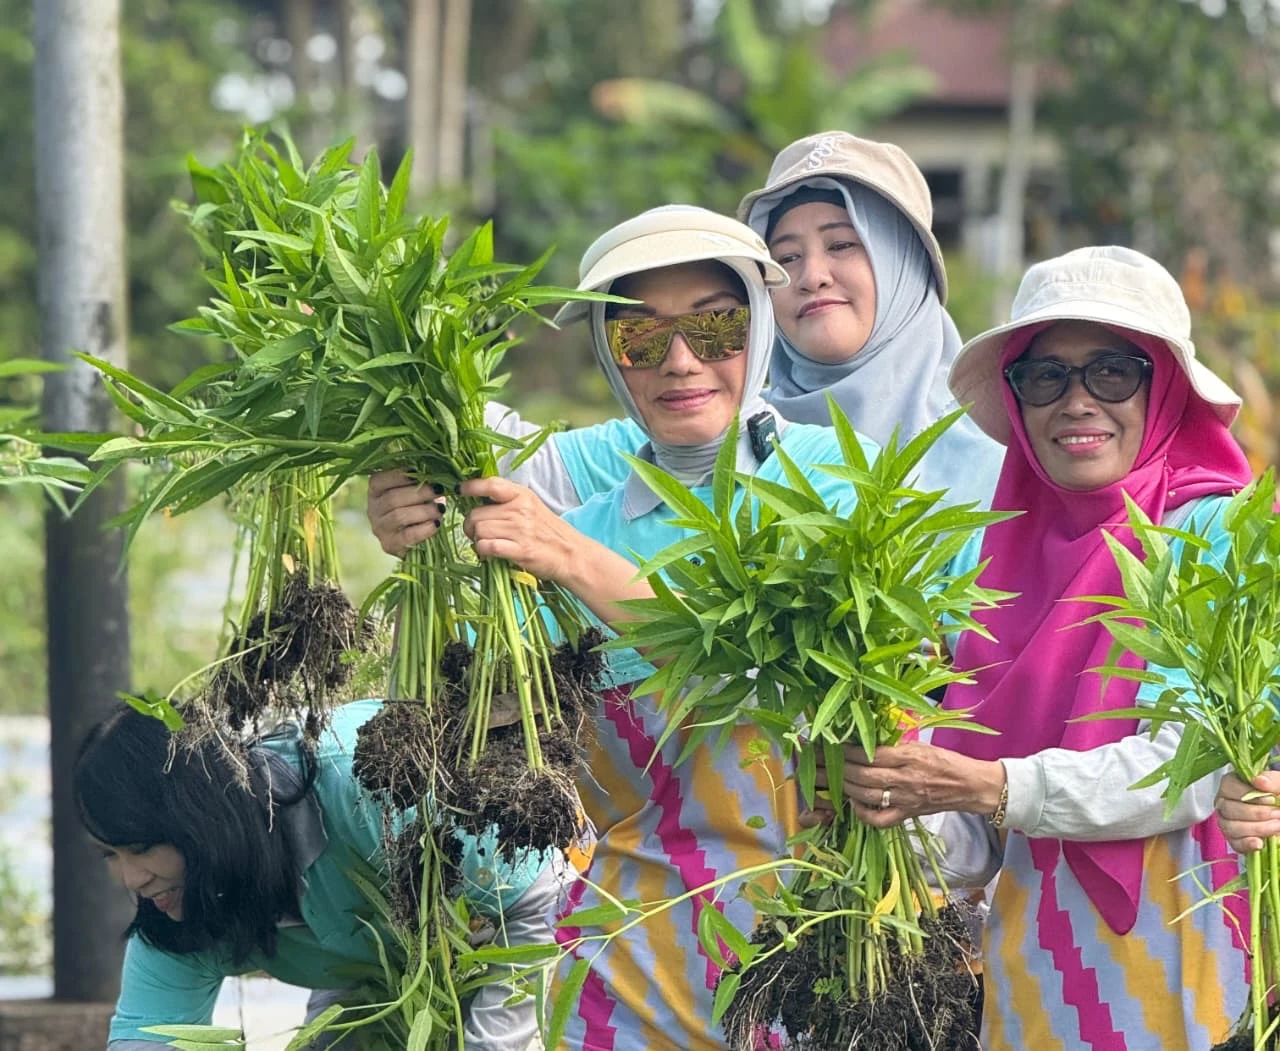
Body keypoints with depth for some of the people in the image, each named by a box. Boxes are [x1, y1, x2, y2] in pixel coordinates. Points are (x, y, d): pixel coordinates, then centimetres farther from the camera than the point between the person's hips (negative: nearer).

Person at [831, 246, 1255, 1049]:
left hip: (1183, 960, -5)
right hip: (1038, 975, 5)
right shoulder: (1000, 560, 9)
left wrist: (990, 789, -25)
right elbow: (978, 843, 8)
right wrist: (908, 827, -13)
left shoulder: (1217, 538, -7)